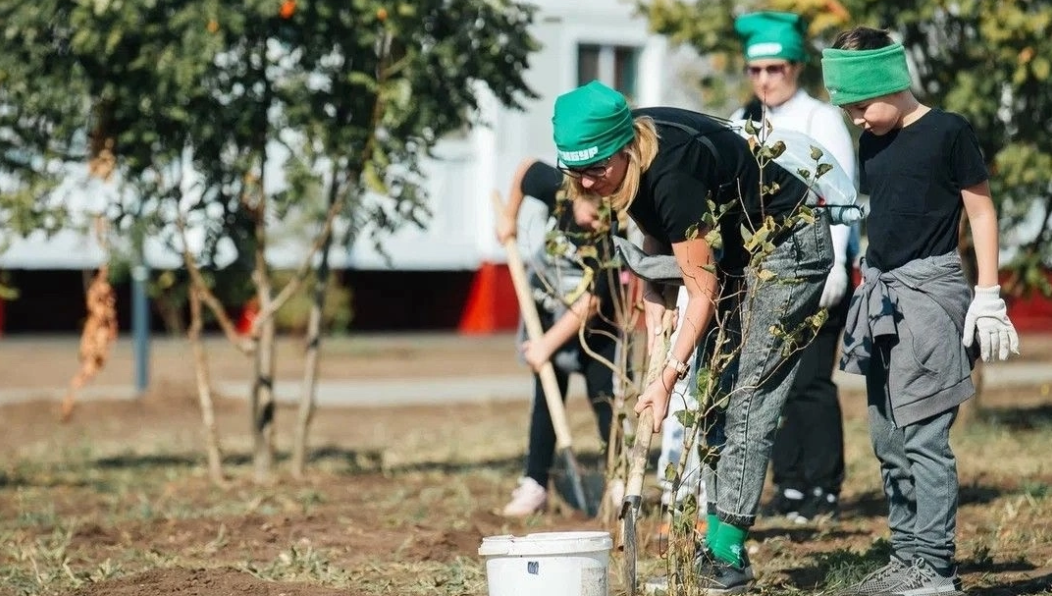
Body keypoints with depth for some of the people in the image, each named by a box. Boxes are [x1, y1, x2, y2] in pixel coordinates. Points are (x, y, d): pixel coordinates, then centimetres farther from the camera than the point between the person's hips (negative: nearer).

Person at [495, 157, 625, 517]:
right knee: (546, 398, 6)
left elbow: (590, 304, -31)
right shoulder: (558, 189, -24)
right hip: (548, 307, 4)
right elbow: (526, 170, -1)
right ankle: (534, 485, 10)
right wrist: (509, 217, 6)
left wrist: (547, 344, -28)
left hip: (595, 324, -4)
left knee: (604, 399, -8)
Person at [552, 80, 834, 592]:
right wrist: (653, 310, -7)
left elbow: (702, 288, -29)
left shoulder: (672, 173, -34)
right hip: (736, 252, 9)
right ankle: (715, 549, 6)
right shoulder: (634, 159, -10)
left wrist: (667, 378, -29)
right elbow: (656, 234, 5)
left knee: (748, 401, -13)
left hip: (790, 248, -9)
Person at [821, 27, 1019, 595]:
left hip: (930, 290, -8)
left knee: (924, 435, -12)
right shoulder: (871, 143, 12)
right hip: (881, 293, 8)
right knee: (889, 441, 8)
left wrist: (988, 297, -7)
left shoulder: (949, 132, -7)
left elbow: (981, 211, -4)